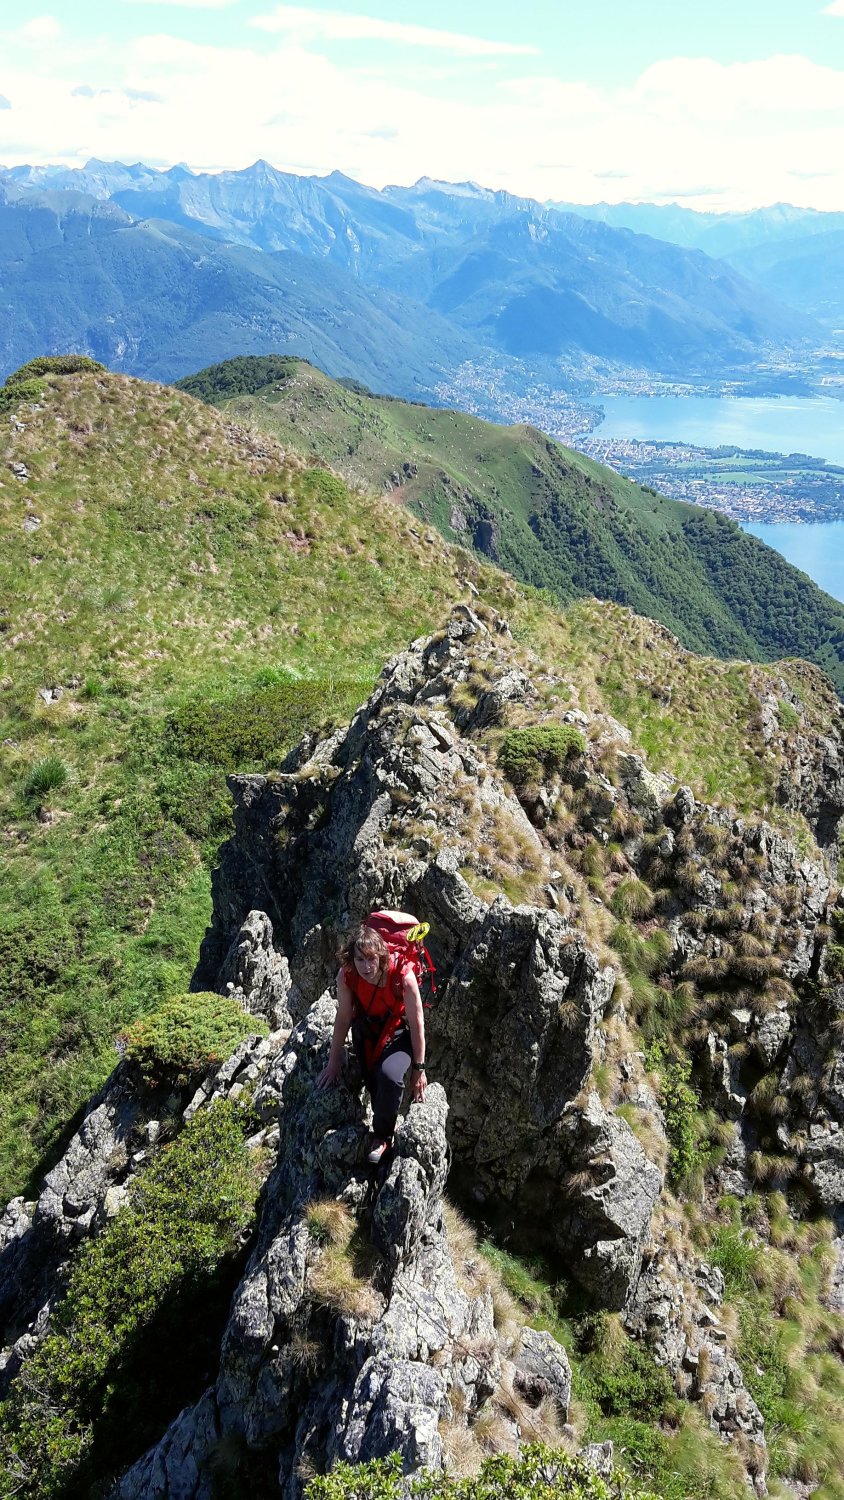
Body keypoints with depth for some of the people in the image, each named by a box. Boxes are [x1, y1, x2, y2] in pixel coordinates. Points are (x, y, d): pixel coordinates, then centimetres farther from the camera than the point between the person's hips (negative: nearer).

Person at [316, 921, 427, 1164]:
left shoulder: (403, 977, -32)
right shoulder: (346, 976, -23)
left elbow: (417, 1023, -21)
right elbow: (343, 1018, -8)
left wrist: (419, 1070, -13)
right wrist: (334, 1061, 0)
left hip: (400, 1034, -3)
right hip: (367, 1031, 3)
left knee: (390, 1074, -29)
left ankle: (382, 1134, -4)